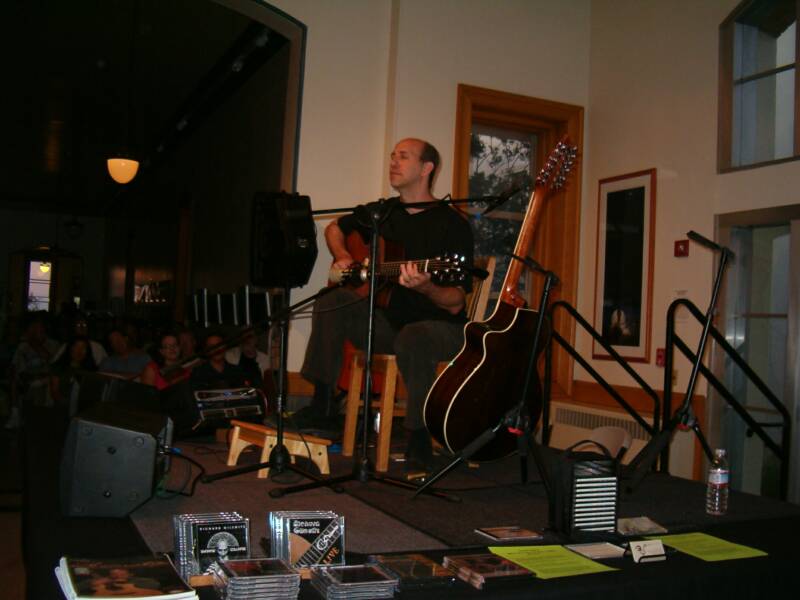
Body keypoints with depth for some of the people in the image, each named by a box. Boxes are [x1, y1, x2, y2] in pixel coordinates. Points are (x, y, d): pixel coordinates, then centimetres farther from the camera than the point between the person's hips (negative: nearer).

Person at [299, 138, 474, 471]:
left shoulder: (452, 223, -11)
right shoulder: (382, 212, 7)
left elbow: (455, 304, -16)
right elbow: (334, 228, 26)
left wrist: (425, 287, -37)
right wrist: (342, 256, 5)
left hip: (441, 326, -5)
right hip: (391, 319, 6)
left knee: (411, 340, -39)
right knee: (332, 301, -18)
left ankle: (419, 437, -22)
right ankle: (321, 400, -9)